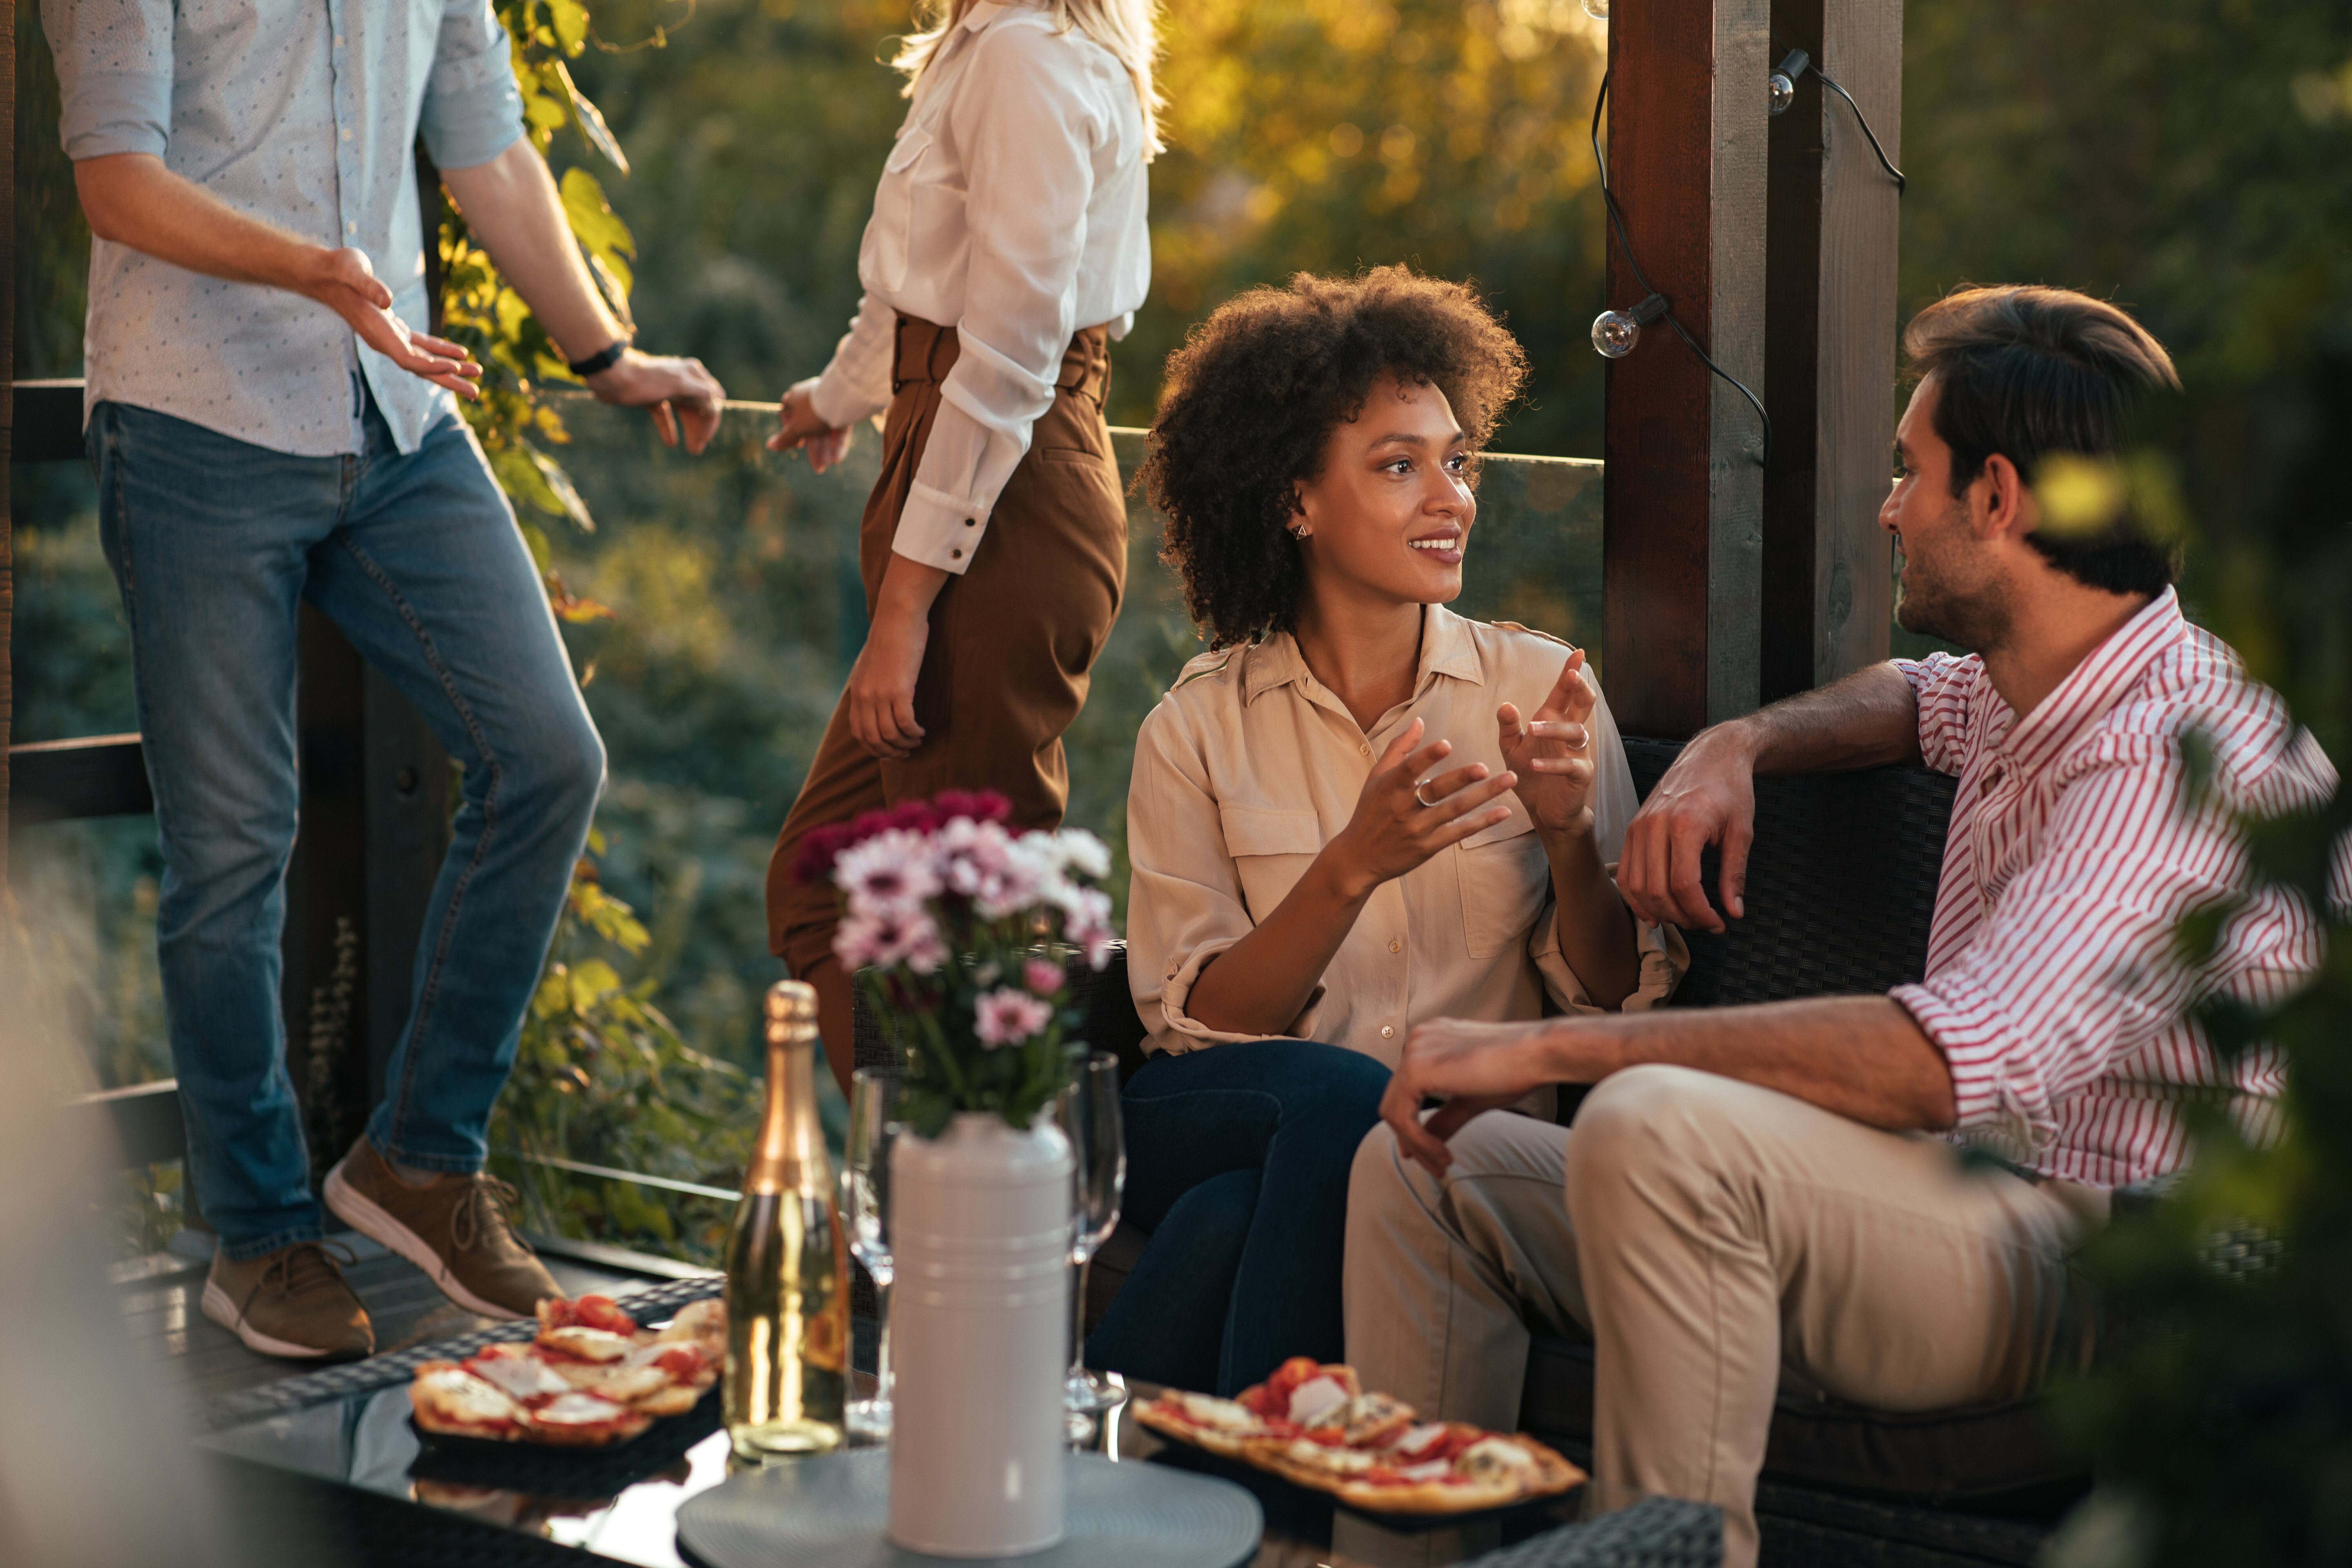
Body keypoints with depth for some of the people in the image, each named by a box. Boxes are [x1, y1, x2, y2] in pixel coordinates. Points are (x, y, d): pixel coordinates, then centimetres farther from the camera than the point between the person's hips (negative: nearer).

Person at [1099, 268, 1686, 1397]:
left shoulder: (1539, 689, 6)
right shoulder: (1199, 730, 4)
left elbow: (1618, 1002, 6)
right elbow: (1197, 1027, -5)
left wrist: (1569, 838, -14)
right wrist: (1354, 869, -20)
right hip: (1225, 1128, 1)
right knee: (1336, 1094, -35)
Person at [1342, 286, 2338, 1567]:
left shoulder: (2181, 762, -20)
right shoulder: (2033, 686, 11)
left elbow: (1955, 1064, -34)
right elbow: (1916, 695, 38)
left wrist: (1549, 1048, -31)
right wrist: (1735, 745, 13)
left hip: (2092, 1262, -10)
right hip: (1965, 1209, 10)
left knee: (1656, 1128, -35)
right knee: (1430, 1169, 1)